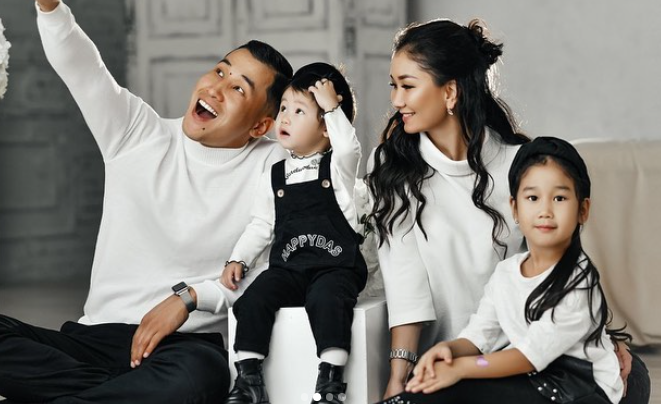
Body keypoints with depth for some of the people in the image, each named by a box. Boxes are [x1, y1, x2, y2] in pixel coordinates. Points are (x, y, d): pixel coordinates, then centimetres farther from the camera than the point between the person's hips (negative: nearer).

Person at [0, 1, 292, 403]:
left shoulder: (273, 166, 4)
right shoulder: (138, 135, 11)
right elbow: (79, 66, -2)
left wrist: (191, 296, -15)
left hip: (191, 343, -3)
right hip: (95, 336, 3)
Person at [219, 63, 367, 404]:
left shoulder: (337, 166, 5)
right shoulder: (274, 176, 16)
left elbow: (348, 147, -20)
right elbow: (261, 225, 18)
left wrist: (332, 106, -13)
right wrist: (238, 259, 6)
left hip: (336, 264, -4)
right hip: (288, 266, 4)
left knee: (327, 299, -34)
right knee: (253, 299, -21)